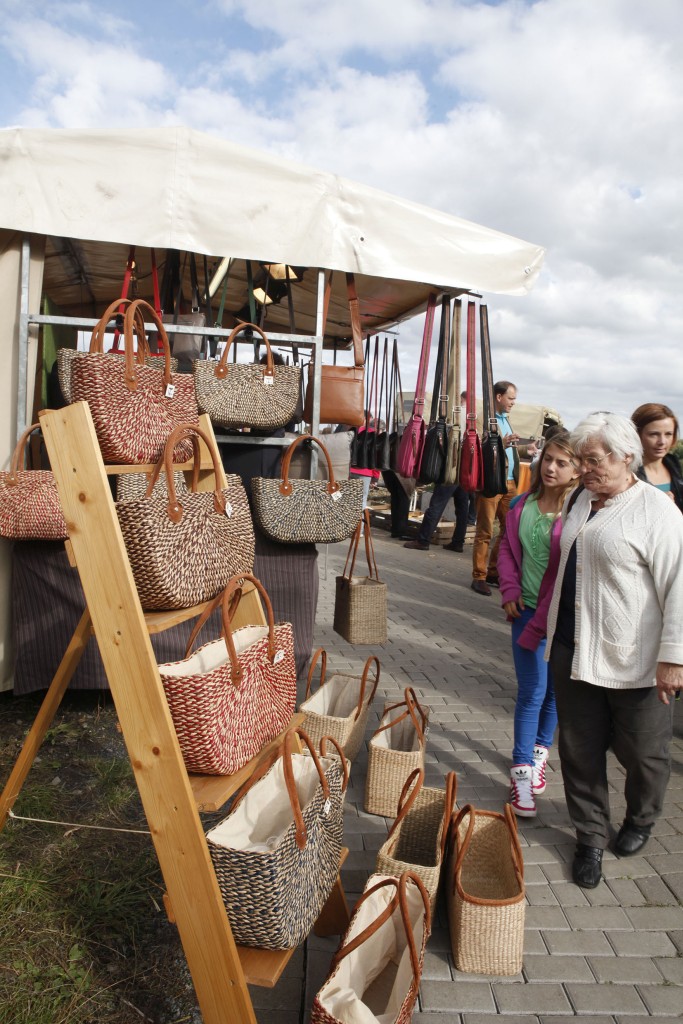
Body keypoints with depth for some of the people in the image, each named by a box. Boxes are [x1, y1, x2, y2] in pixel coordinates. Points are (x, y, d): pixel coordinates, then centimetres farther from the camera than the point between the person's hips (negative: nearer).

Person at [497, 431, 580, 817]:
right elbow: (507, 547, 12)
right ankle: (521, 769, 13)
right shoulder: (522, 505, -1)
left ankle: (540, 751, 39)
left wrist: (540, 624, -16)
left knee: (555, 690, 15)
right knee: (532, 690, 3)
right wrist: (510, 590, -2)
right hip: (526, 607, 2)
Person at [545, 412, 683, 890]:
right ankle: (591, 837, 32)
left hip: (635, 661, -6)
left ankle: (641, 821, 43)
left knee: (642, 752, 14)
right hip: (573, 652, 6)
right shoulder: (577, 501, 9)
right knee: (580, 751, 13)